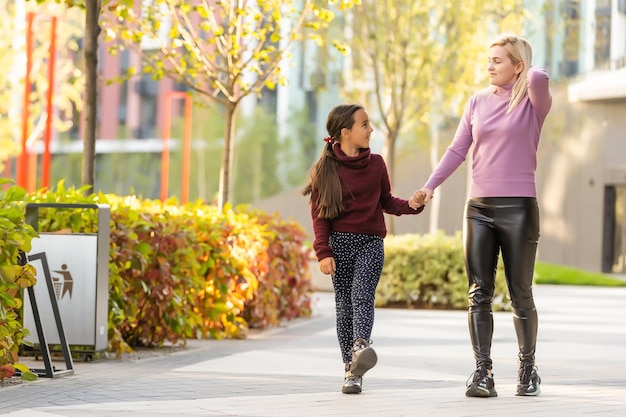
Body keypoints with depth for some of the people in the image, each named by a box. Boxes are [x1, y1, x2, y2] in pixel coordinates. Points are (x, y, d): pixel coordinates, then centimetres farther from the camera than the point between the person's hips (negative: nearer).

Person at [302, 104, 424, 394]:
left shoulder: (376, 164, 8)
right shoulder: (326, 169, 0)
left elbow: (386, 202, 17)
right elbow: (319, 215, -1)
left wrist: (411, 205, -3)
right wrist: (323, 252, -9)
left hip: (371, 242, 1)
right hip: (340, 242, -1)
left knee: (362, 295, -20)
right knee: (344, 306, 1)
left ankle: (361, 347, -41)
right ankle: (352, 370, 4)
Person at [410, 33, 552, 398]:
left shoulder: (533, 101, -1)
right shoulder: (479, 102, 12)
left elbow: (539, 78, -24)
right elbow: (458, 150, 10)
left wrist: (528, 68, -1)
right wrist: (430, 186, -1)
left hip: (519, 207, -4)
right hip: (479, 207, 4)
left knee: (521, 295, 3)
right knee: (479, 294, -4)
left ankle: (528, 370, 17)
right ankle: (483, 373, -5)